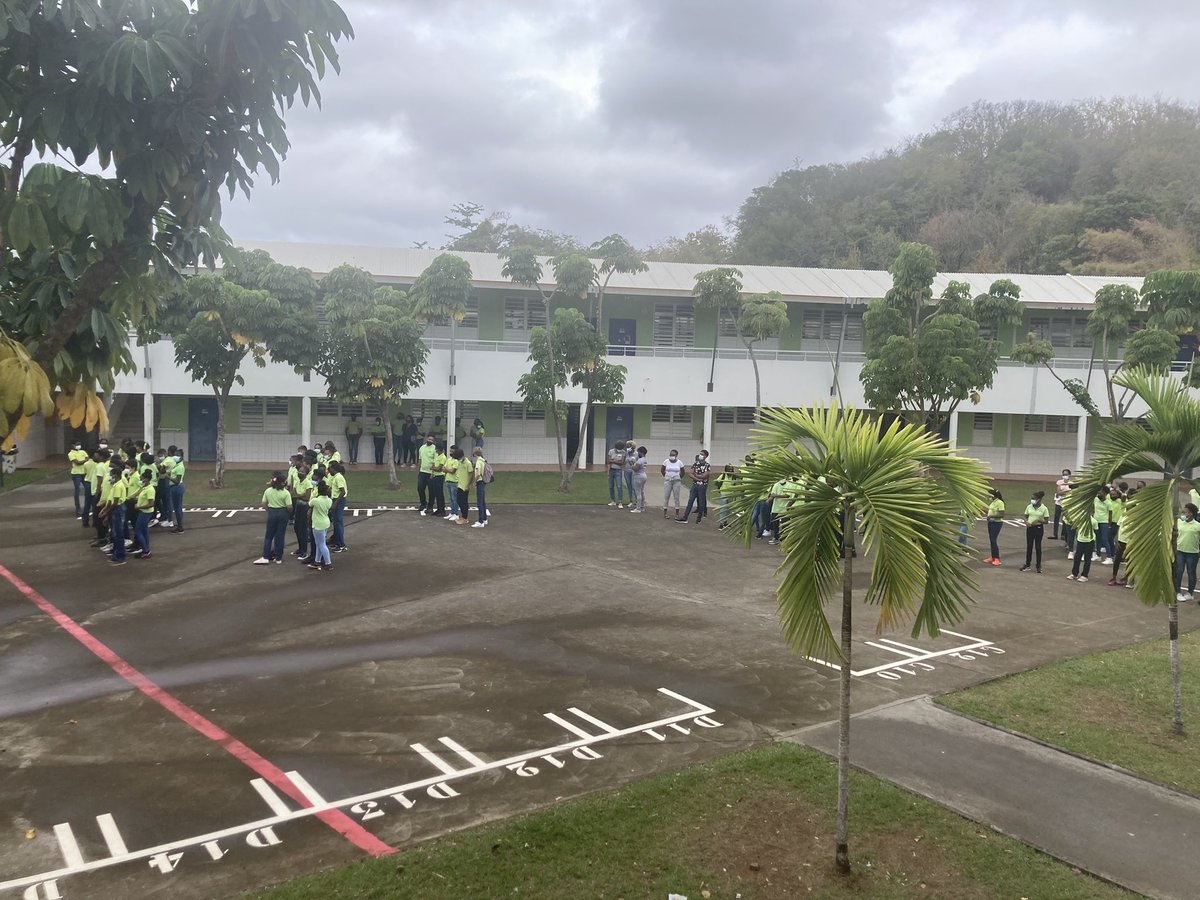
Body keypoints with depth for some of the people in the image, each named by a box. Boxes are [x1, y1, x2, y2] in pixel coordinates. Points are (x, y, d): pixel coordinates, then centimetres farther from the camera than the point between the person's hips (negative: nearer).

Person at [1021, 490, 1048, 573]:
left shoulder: (1044, 508, -9)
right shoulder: (1029, 507, 2)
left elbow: (1046, 521, -7)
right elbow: (1026, 516, 10)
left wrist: (1039, 520, -24)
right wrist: (1026, 522, -11)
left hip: (1039, 528, -4)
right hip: (1030, 528, 4)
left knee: (1038, 546, 4)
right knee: (1029, 546, 9)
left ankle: (1039, 566, 14)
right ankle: (1027, 564, 18)